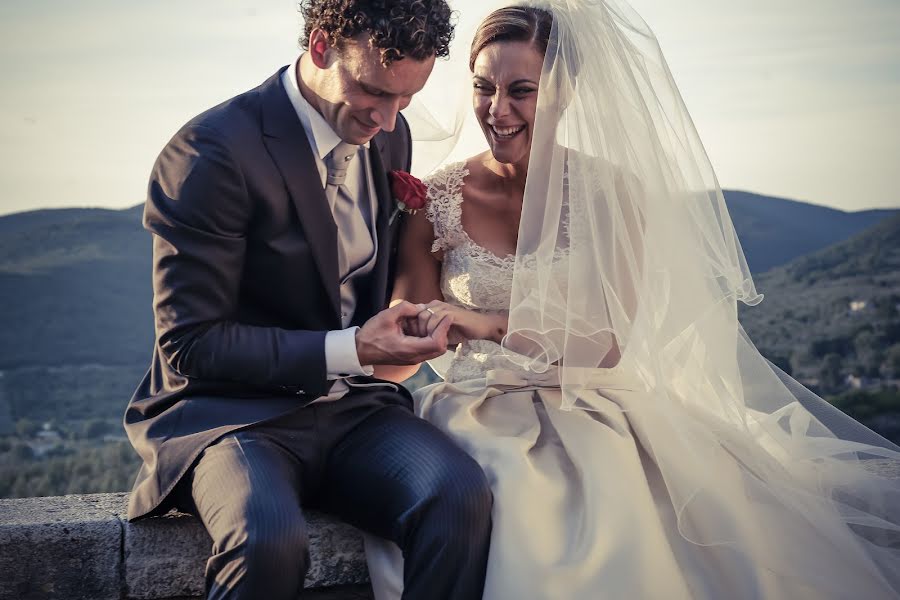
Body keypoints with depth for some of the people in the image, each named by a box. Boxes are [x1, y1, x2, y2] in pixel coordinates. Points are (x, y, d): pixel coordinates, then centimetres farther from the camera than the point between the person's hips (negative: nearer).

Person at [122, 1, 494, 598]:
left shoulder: (392, 135, 6)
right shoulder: (213, 152, -15)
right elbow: (190, 345, -14)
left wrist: (406, 320, 1)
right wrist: (350, 349, -20)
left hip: (352, 405, 5)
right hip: (231, 410, -5)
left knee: (461, 495, -25)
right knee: (270, 539, -36)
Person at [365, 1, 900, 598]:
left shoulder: (612, 192, -2)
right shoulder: (436, 201, -1)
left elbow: (609, 342, -8)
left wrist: (489, 325, -20)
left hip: (589, 404, 0)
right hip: (480, 409, 0)